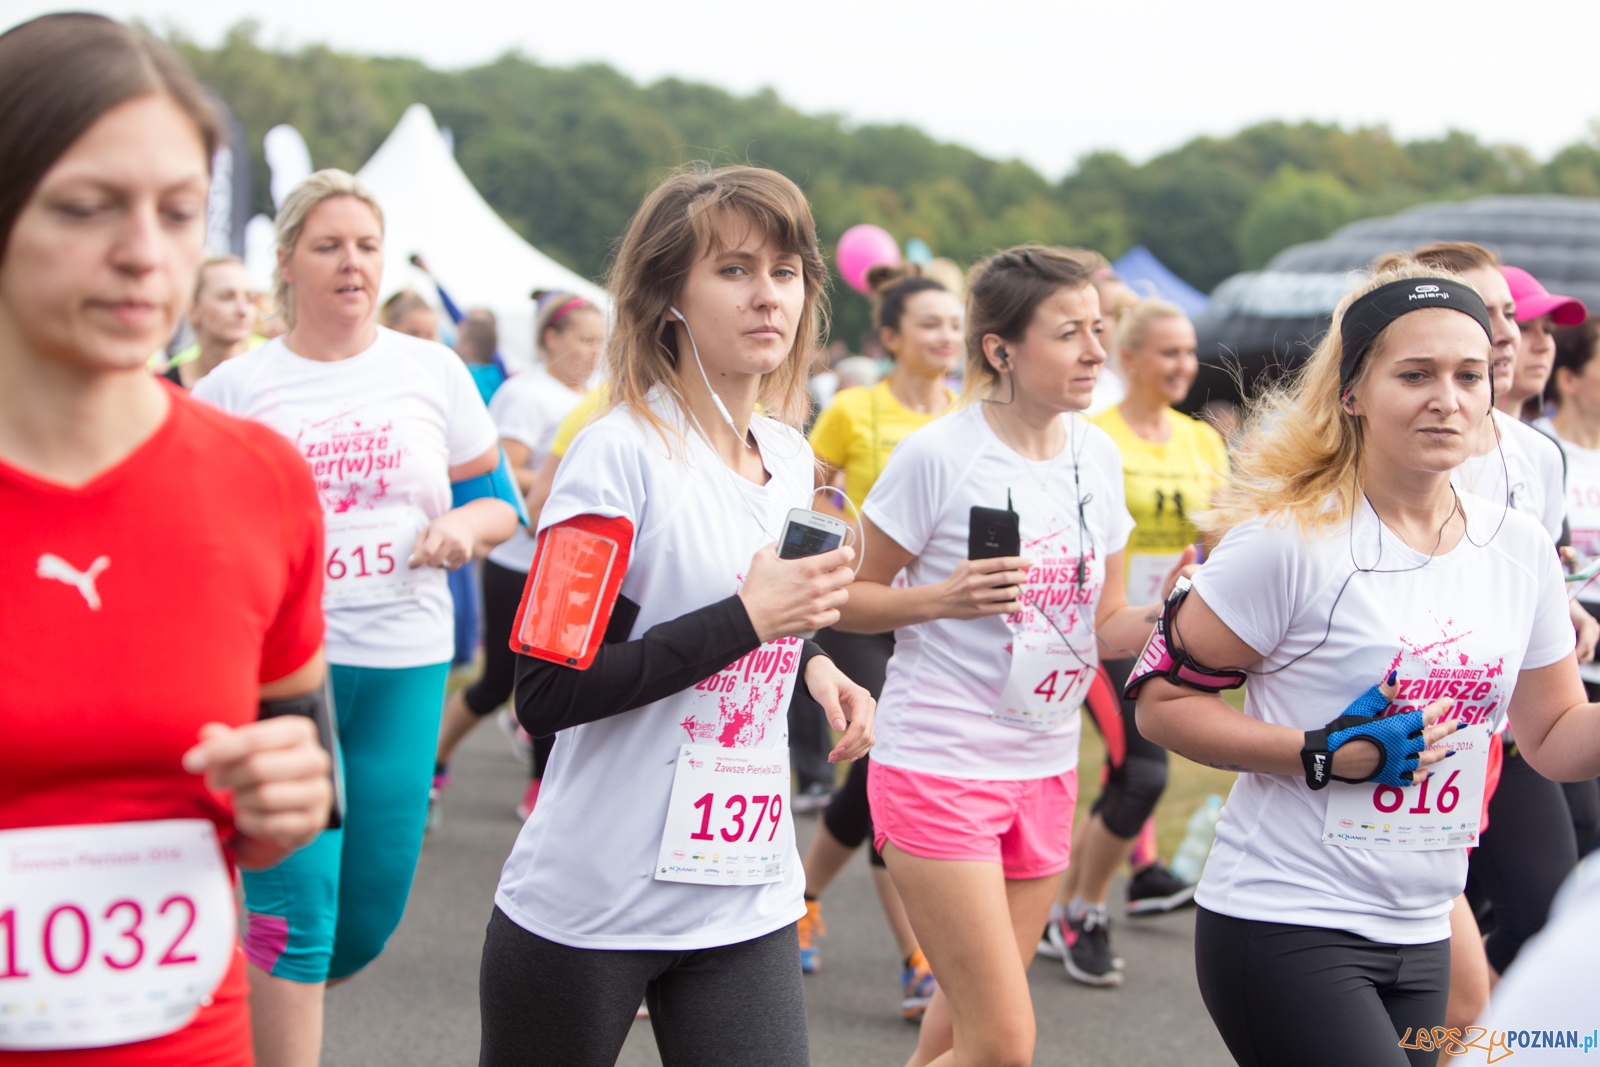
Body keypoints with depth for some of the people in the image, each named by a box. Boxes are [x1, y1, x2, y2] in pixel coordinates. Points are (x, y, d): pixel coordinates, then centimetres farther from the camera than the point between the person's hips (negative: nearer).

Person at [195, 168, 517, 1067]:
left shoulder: (433, 371, 7)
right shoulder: (235, 388, 2)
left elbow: (499, 501, 13)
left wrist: (467, 527, -8)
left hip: (405, 666, 3)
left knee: (370, 919, 10)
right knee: (296, 914, -10)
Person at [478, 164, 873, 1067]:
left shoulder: (793, 461, 9)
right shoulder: (621, 453, -14)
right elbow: (548, 692, -20)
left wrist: (809, 661, 3)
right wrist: (747, 620, -21)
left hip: (749, 904, 6)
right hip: (589, 909, -6)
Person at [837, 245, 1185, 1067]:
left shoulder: (1098, 457, 5)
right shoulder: (938, 455, -13)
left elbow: (1103, 624, 10)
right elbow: (848, 599, -6)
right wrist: (944, 598, -23)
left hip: (1045, 773, 7)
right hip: (939, 770, -6)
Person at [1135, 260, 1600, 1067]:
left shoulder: (1522, 549, 4)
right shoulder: (1289, 541, -13)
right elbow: (1162, 703, -11)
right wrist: (1328, 756, -20)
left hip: (1420, 936, 6)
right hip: (1284, 927, -6)